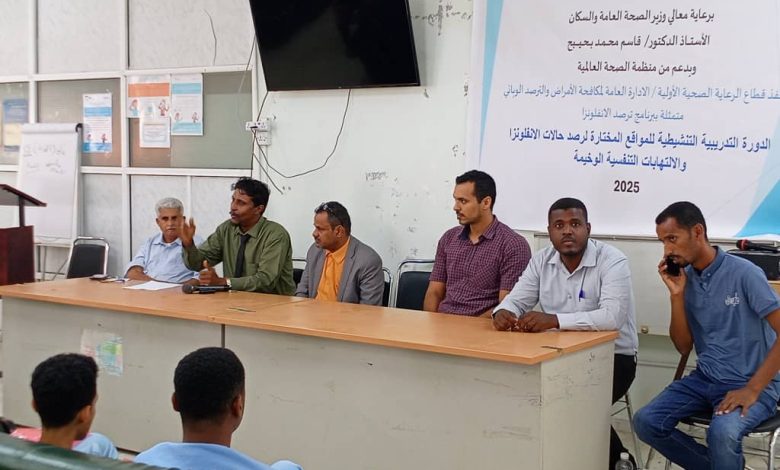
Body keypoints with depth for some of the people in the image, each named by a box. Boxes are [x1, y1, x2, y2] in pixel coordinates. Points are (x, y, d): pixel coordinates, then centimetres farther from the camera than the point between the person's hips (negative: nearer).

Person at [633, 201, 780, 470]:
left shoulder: (744, 274, -15)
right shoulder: (684, 278, 3)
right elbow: (684, 347, 6)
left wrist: (752, 389, -22)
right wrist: (676, 295, -7)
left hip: (748, 383, -6)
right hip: (705, 379, 6)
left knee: (722, 432, -34)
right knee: (646, 422, -11)